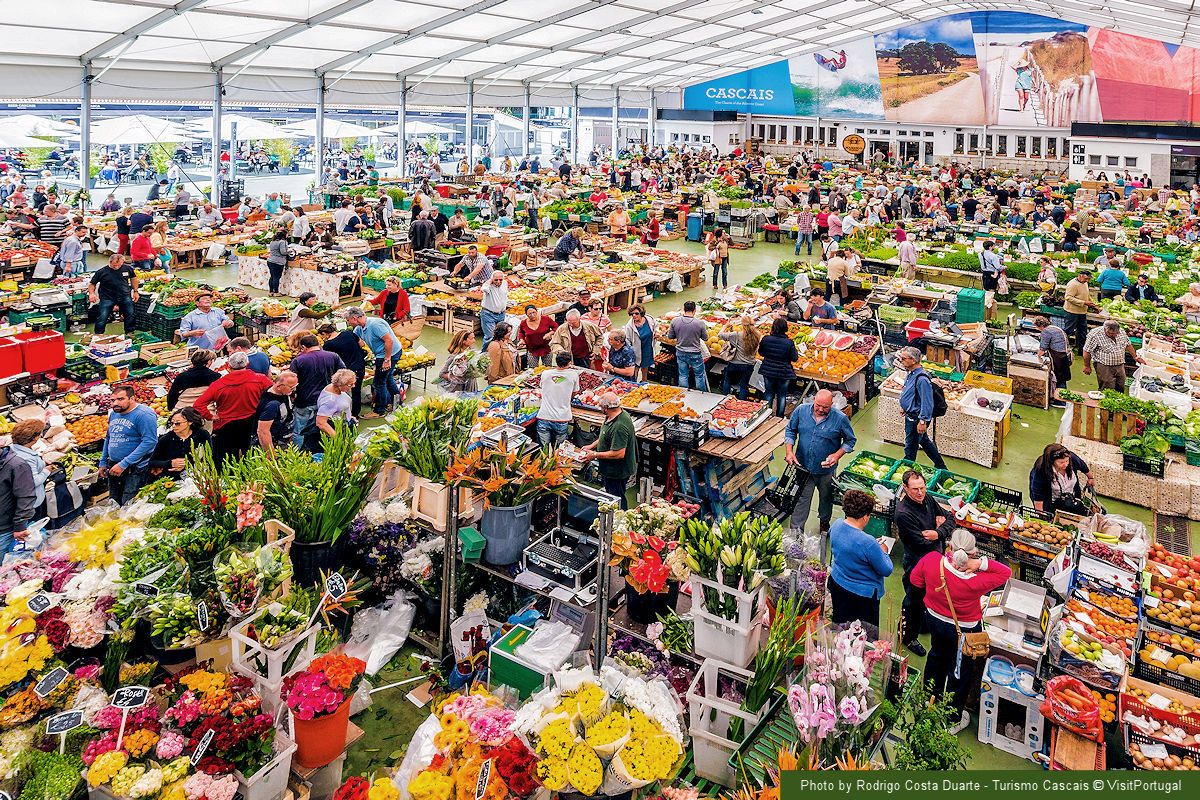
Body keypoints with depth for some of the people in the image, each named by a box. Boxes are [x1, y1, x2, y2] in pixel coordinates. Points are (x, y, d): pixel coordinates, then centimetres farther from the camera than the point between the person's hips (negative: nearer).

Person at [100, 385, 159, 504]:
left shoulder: (144, 414, -14)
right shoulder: (113, 414, 13)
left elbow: (150, 441, -22)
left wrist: (123, 464, -21)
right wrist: (103, 462, 18)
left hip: (136, 470, -8)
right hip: (113, 468, 8)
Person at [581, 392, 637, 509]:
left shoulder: (619, 427, -32)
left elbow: (619, 454, -32)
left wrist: (595, 455, -23)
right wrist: (592, 445, 12)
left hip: (617, 472, -11)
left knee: (617, 501, 3)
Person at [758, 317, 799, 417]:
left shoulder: (766, 339, -12)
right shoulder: (789, 343, -17)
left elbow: (761, 353, 3)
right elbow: (794, 358, -9)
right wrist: (795, 350, 8)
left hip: (768, 371, 2)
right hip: (784, 373, -2)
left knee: (769, 393, 16)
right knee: (782, 394, 13)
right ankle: (779, 417, 21)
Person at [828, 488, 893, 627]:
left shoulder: (836, 525, -12)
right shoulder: (868, 543, -34)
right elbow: (886, 571, -20)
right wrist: (883, 552, -2)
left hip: (837, 584, 7)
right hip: (863, 594, -6)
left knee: (839, 626, 26)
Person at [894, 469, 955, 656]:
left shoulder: (927, 498, -7)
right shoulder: (903, 513, -31)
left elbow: (950, 518, 0)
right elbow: (922, 544, -30)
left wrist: (938, 533, -20)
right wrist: (938, 528, -15)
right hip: (916, 562, -7)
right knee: (915, 600, 12)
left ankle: (924, 625, 52)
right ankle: (907, 637, 34)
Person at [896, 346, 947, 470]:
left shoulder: (922, 379, -28)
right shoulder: (911, 373, 3)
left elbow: (927, 403, -27)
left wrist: (923, 421, -25)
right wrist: (905, 406, 27)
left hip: (916, 418, -10)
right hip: (910, 416, 10)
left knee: (910, 447, 3)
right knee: (925, 441, 23)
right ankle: (941, 466, 37)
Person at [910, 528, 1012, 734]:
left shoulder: (931, 560, -28)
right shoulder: (976, 581, -35)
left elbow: (916, 580, -8)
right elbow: (1006, 573, -19)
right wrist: (981, 563, -32)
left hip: (934, 619, 4)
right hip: (964, 630, -4)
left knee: (937, 655, 32)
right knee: (960, 671, 18)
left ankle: (931, 696, 57)